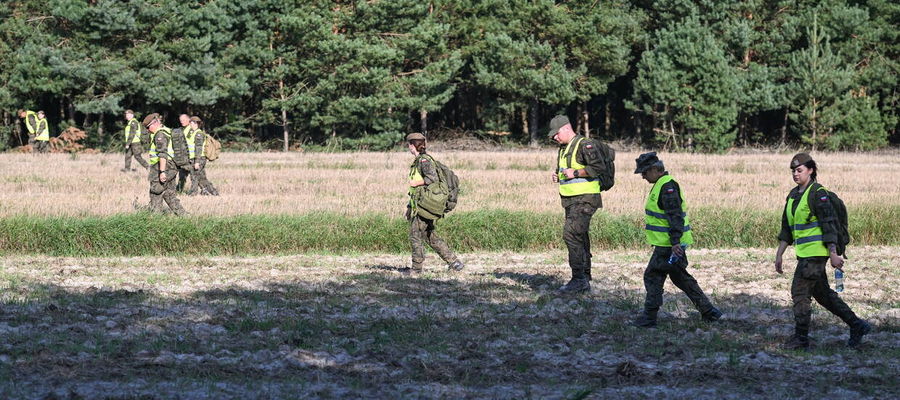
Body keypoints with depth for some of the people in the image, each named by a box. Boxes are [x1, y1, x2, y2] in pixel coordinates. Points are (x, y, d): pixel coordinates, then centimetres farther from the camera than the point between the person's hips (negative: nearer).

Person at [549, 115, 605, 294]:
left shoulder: (585, 145, -11)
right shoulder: (563, 149, 19)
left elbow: (598, 167, -22)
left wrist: (576, 173, -20)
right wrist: (558, 176, 10)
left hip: (584, 199, -10)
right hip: (570, 200, 10)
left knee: (571, 234, -19)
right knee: (579, 239, 11)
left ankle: (578, 279, -19)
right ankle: (584, 281, 15)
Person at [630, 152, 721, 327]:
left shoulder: (667, 186, -18)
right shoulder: (661, 185, 16)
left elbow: (675, 216, -25)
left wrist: (675, 242, -30)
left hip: (669, 245, -11)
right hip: (670, 243, 11)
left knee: (653, 277, -5)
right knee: (680, 277, 16)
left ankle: (649, 317, 0)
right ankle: (708, 311, 20)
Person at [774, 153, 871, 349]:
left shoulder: (818, 193, -12)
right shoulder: (793, 195, 14)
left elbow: (829, 225, -16)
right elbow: (787, 229, 19)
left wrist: (833, 254, -19)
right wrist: (779, 255, 16)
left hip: (816, 252, -9)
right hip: (804, 252, 9)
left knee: (799, 292, -8)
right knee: (823, 294, 13)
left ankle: (801, 338, 0)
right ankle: (857, 326, 22)